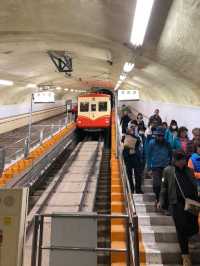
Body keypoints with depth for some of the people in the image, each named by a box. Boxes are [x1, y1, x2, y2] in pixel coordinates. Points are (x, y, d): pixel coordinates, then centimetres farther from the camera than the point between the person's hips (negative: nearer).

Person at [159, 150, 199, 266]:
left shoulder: (189, 171, 10)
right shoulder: (168, 170, 1)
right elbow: (164, 187, 3)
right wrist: (162, 201, 0)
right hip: (176, 203, -3)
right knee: (182, 229, 1)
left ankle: (183, 238, 43)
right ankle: (185, 255, 20)